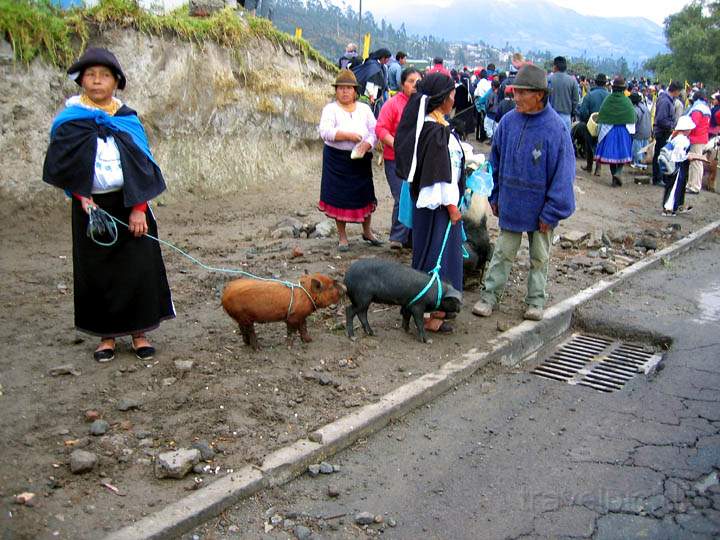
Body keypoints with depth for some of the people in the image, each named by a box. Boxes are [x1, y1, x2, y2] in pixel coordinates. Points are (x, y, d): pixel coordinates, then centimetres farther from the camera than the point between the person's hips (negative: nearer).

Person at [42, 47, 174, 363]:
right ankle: (107, 336, 16)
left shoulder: (129, 120, 3)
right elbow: (61, 167, -1)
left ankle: (139, 332, 13)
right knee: (96, 271, 4)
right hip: (92, 207, 0)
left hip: (129, 205, 1)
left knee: (137, 268, 0)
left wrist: (139, 209, -8)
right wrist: (83, 198, -13)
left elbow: (143, 167, 0)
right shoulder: (69, 121, 0)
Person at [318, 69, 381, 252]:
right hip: (337, 160, -3)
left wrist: (367, 144, -18)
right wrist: (348, 135, -22)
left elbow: (374, 130, 2)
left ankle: (367, 232, 27)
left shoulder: (364, 109, 9)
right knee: (339, 197, 1)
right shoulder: (331, 109, -2)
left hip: (361, 159, 3)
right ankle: (342, 236, 15)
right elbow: (325, 132, -17)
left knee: (364, 194, 8)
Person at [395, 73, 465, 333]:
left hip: (424, 200, 10)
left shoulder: (422, 123, 6)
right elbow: (440, 173, -22)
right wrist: (451, 205, -15)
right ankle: (431, 315, 8)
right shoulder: (436, 131, -23)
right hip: (439, 203, -10)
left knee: (427, 250, 18)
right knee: (438, 252, -1)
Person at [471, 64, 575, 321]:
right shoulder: (508, 121, -7)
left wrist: (551, 212, -13)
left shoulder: (555, 128, -18)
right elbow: (496, 161, 6)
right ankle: (490, 295, 24)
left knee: (539, 257, 15)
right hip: (510, 204, 3)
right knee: (503, 253, 13)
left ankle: (535, 300, 29)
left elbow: (563, 173, -15)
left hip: (539, 208, -2)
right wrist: (495, 196, 7)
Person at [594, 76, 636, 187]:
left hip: (609, 131, 1)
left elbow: (601, 117, -1)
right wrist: (631, 131, 8)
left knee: (611, 153, 9)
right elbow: (632, 118, -5)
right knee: (622, 153, 7)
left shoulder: (608, 100, -5)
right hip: (624, 132, -1)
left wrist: (600, 131, 10)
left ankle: (614, 176, 11)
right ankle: (618, 173, -14)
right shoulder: (627, 101, -7)